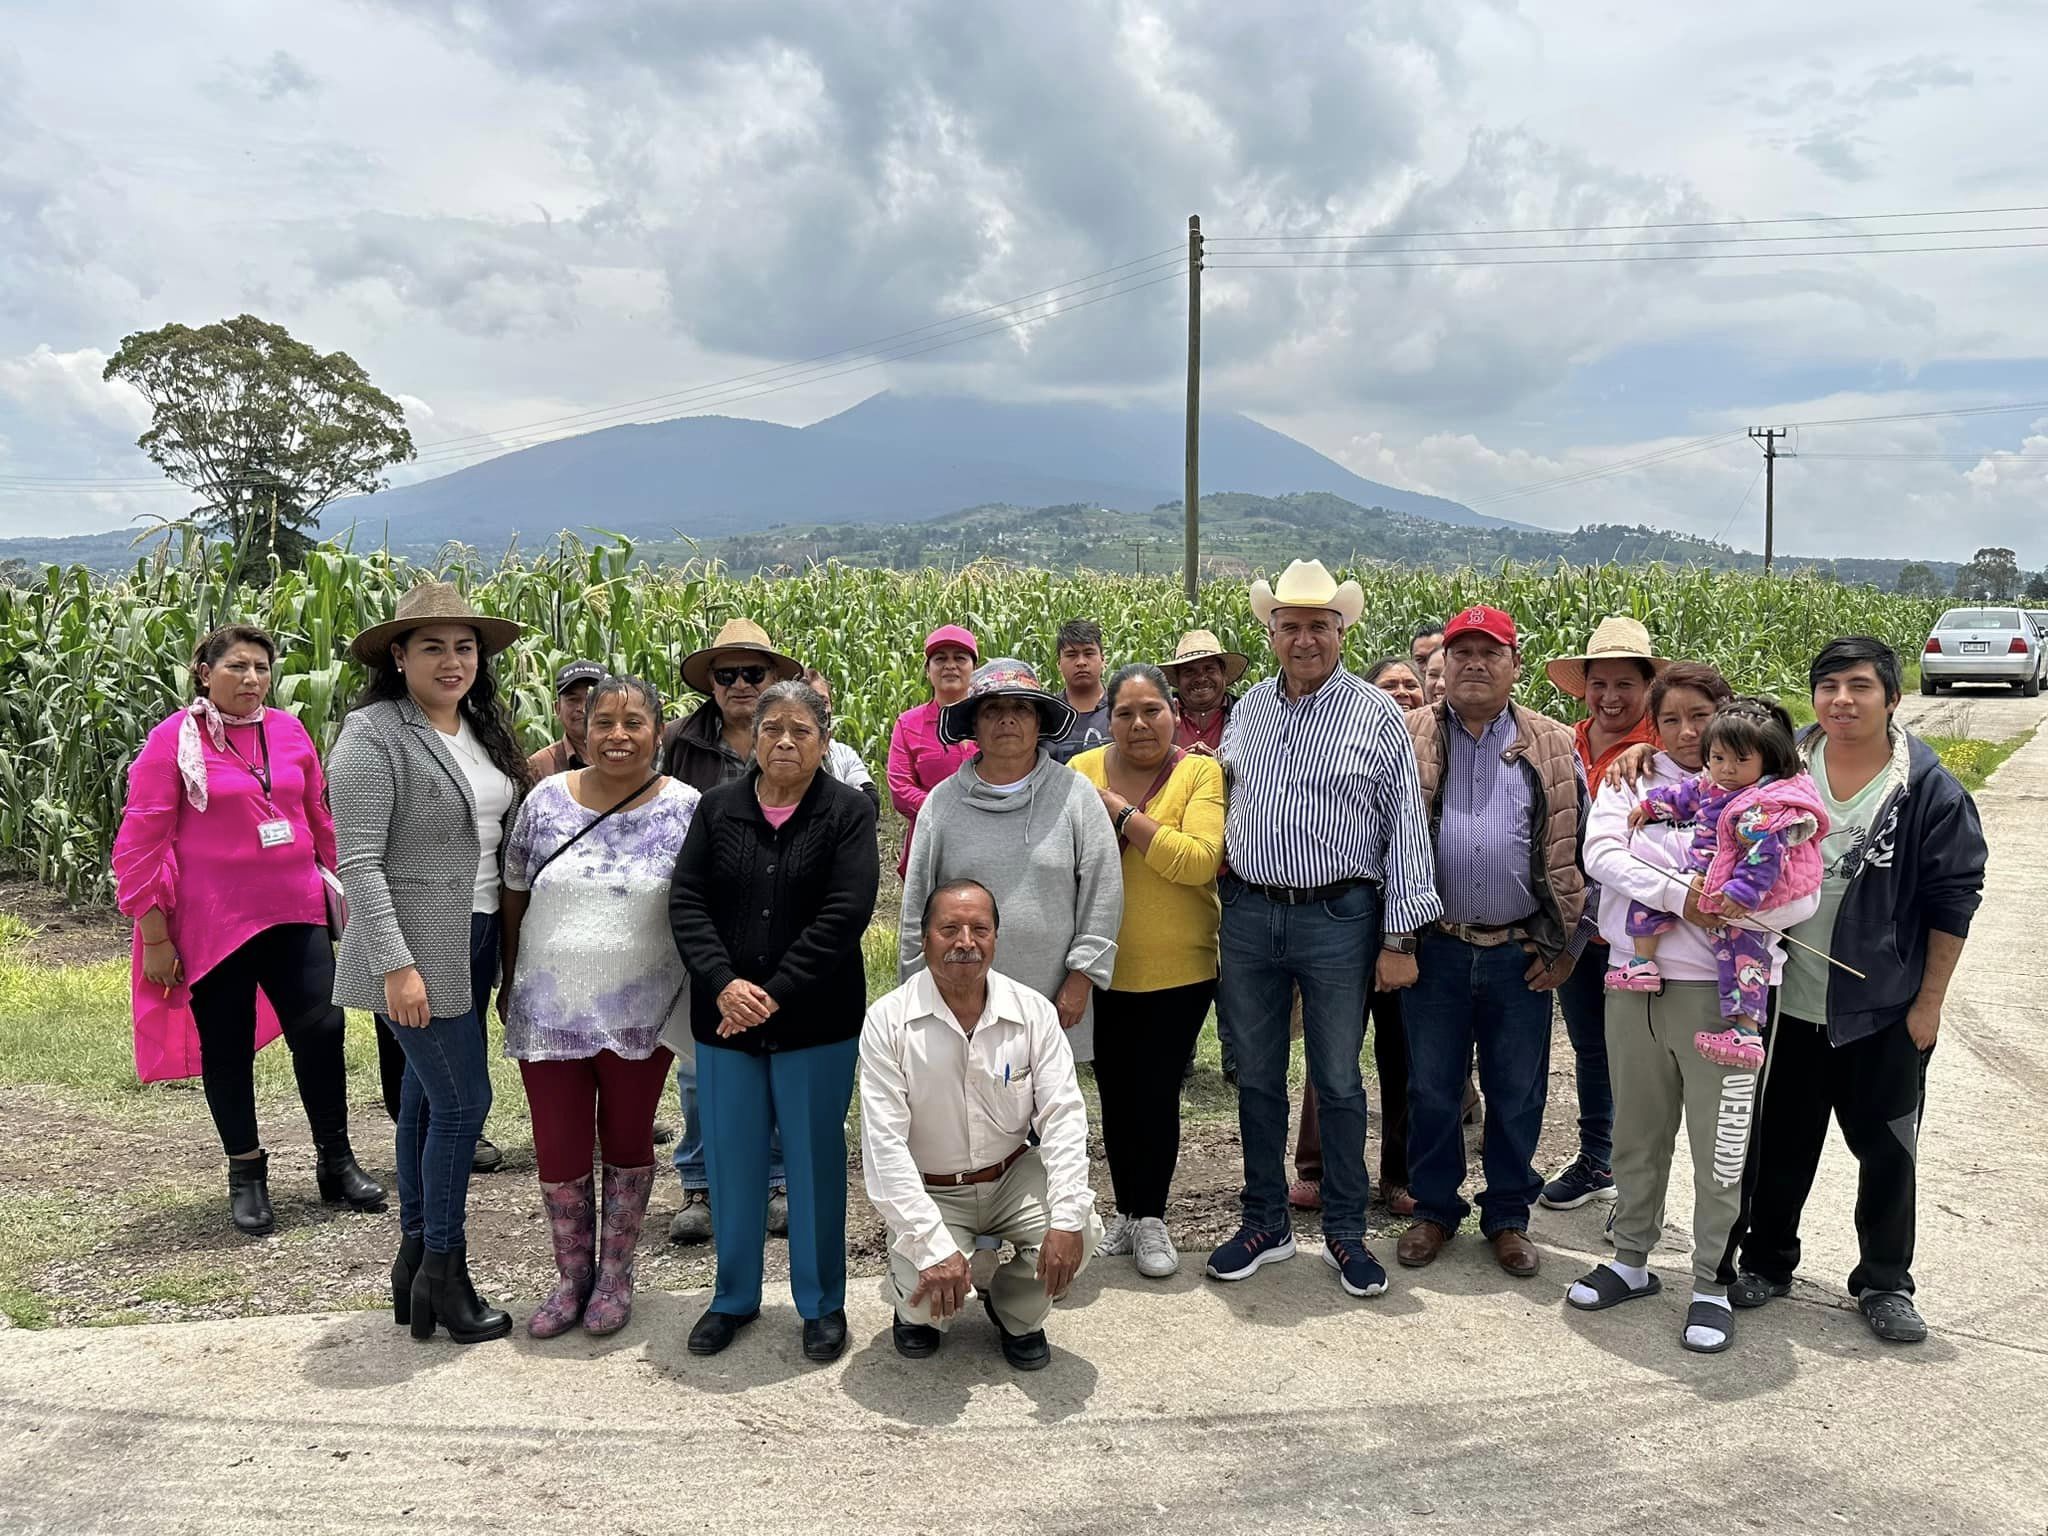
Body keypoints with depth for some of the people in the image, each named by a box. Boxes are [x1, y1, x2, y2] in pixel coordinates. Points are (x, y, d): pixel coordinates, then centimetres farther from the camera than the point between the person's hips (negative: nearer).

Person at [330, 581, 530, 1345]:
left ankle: (416, 1254, 29)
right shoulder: (374, 735, -15)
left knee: (428, 1096, 16)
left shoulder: (481, 729, 8)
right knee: (463, 1100, -4)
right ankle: (444, 1272, 12)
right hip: (415, 950, -8)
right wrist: (396, 966, -22)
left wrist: (504, 941, 15)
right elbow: (359, 861, -18)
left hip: (472, 944, 8)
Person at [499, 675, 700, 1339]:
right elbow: (515, 895, 8)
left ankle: (616, 1273, 31)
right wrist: (508, 982, 10)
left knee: (628, 1144, 13)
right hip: (549, 1012, 2)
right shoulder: (547, 800, -2)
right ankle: (572, 1277, 28)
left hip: (639, 1017, -1)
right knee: (559, 1152, 8)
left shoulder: (685, 809, -7)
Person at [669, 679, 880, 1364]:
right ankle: (734, 1296, 31)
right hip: (725, 1019, 3)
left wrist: (775, 994, -17)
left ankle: (822, 1304, 25)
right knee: (731, 1160, 12)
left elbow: (845, 914, -13)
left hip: (816, 1023, -3)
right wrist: (723, 983, -15)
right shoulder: (718, 807, 5)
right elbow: (687, 902, -1)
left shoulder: (849, 811, -4)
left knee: (815, 1160, 8)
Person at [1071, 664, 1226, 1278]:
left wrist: (1123, 813, -19)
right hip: (1101, 969, 3)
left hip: (1177, 969, -3)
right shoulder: (1081, 771, 1)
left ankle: (1151, 1217, 22)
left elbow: (1198, 860, -22)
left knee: (1157, 1094, 4)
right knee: (1116, 1094, 13)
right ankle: (1125, 1210, 30)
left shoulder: (1200, 772, -8)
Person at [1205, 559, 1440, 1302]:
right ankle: (1264, 1223, 27)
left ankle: (1345, 1232, 22)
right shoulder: (1247, 711, 9)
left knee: (1337, 1081, 6)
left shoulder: (1378, 715, -4)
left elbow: (1405, 829, -5)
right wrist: (1216, 912, 10)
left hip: (1338, 918, -4)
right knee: (1256, 1078, 12)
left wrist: (1399, 937, -9)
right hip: (1248, 915, 4)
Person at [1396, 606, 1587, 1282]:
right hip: (1435, 947, 0)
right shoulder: (1407, 740, 1)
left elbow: (1575, 850, 6)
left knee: (1516, 1094, 11)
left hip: (1521, 953, 1)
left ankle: (1507, 1216, 27)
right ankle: (1435, 1210, 26)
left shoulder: (1554, 748, 4)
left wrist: (1565, 945, 2)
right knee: (1431, 1088, 10)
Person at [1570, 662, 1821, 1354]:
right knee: (1637, 1132, 14)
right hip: (1634, 982, 3)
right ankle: (1631, 1259, 30)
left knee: (1722, 1141, 3)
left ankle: (1712, 1283, 18)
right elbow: (1600, 855, -9)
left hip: (1720, 990, -2)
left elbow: (1803, 897, -7)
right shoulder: (1631, 779, 7)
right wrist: (1679, 895, -20)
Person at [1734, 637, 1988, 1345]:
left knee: (1886, 1153, 12)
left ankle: (1885, 1284, 29)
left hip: (1884, 1012, -2)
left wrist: (1929, 1003, -7)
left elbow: (1952, 900, -7)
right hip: (1785, 1002, 2)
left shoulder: (1930, 789, -11)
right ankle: (1766, 1262, 33)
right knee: (1780, 1144, 15)